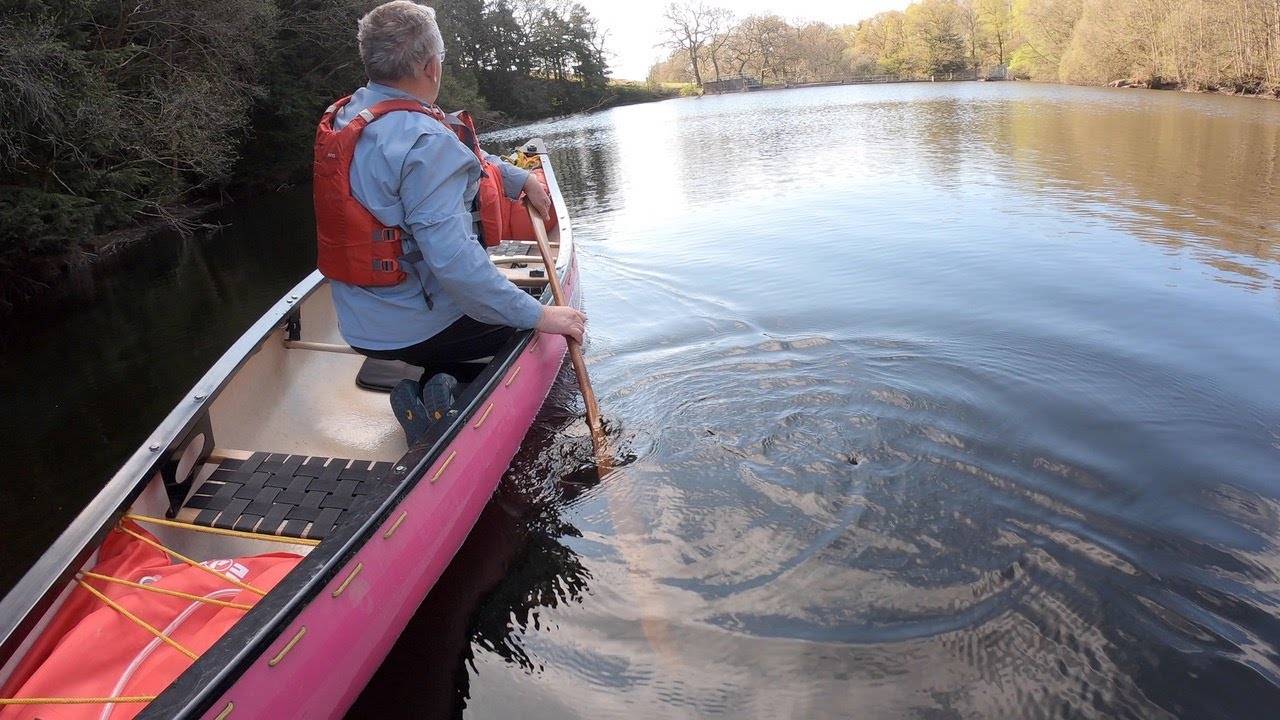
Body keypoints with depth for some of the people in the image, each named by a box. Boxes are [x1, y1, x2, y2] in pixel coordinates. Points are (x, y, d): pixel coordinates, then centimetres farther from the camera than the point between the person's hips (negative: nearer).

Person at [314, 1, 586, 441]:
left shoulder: (345, 115, 4)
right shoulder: (424, 140, -25)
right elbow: (452, 258, -32)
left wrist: (521, 178, 20)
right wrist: (537, 315, -26)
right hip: (415, 329, -9)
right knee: (553, 334, 7)